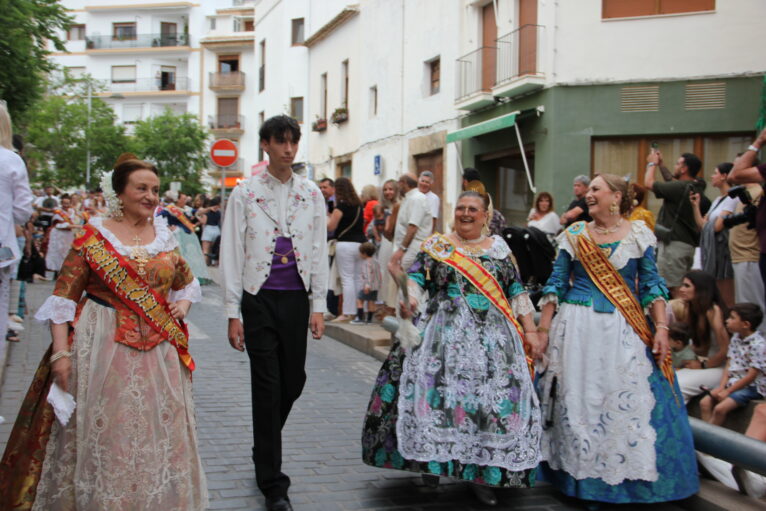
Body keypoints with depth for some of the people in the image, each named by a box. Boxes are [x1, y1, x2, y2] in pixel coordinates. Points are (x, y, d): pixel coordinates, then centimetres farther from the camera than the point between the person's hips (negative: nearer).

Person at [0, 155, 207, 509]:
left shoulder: (164, 238, 8)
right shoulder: (93, 237, -4)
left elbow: (187, 282, 24)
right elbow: (63, 297, -6)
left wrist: (183, 304, 3)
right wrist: (60, 351, -14)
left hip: (157, 352, 4)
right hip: (103, 348, -3)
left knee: (157, 434, 8)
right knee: (103, 433, 4)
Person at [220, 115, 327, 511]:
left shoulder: (311, 193, 7)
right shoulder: (245, 193, -1)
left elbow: (319, 252, 8)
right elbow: (231, 254, -2)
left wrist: (318, 306, 3)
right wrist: (233, 313, -6)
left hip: (296, 299, 3)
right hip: (259, 299, -3)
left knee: (293, 381, 9)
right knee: (267, 386, -1)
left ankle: (265, 447, 37)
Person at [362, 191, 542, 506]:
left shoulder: (499, 248, 14)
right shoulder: (436, 245, 10)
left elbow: (516, 291, 13)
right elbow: (416, 277, -1)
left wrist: (529, 330, 7)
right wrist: (410, 301, -22)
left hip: (492, 337, 1)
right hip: (443, 332, -1)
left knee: (492, 396, -6)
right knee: (436, 385, -12)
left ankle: (481, 474, 3)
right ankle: (432, 460, 5)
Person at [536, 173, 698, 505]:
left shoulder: (639, 235, 4)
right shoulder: (573, 235, 4)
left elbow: (651, 285, 5)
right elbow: (556, 285, 6)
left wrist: (661, 328, -4)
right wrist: (543, 329, 1)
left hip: (625, 330, 0)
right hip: (579, 328, 0)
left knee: (629, 402, 1)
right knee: (577, 400, 3)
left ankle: (632, 476, 17)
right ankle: (581, 473, 18)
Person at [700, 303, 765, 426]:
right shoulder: (735, 339, 6)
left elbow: (751, 376, -20)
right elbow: (729, 365, 7)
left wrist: (728, 391, -16)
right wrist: (721, 387, -7)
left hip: (751, 387, -8)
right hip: (733, 382, 8)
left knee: (720, 408, -23)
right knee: (704, 402, -7)